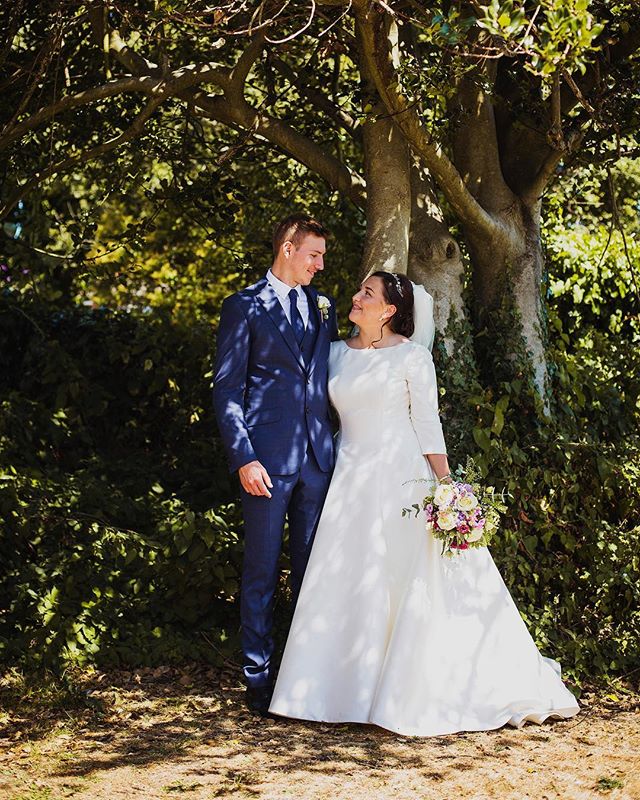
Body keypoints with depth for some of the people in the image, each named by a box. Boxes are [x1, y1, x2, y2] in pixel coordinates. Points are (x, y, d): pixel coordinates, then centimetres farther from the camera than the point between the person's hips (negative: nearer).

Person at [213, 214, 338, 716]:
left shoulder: (323, 308, 15)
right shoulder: (245, 307, -1)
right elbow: (227, 389, -5)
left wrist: (338, 447, 8)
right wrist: (244, 458, -14)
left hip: (317, 457, 5)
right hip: (267, 459, -5)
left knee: (312, 568, 9)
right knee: (261, 571, 1)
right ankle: (259, 677, 9)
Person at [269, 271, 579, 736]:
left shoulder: (412, 356, -3)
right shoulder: (336, 354, 12)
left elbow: (427, 424, -5)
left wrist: (445, 483, -12)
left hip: (400, 476, -5)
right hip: (351, 478, 5)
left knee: (413, 582, -3)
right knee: (346, 585, 6)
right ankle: (353, 687, 16)